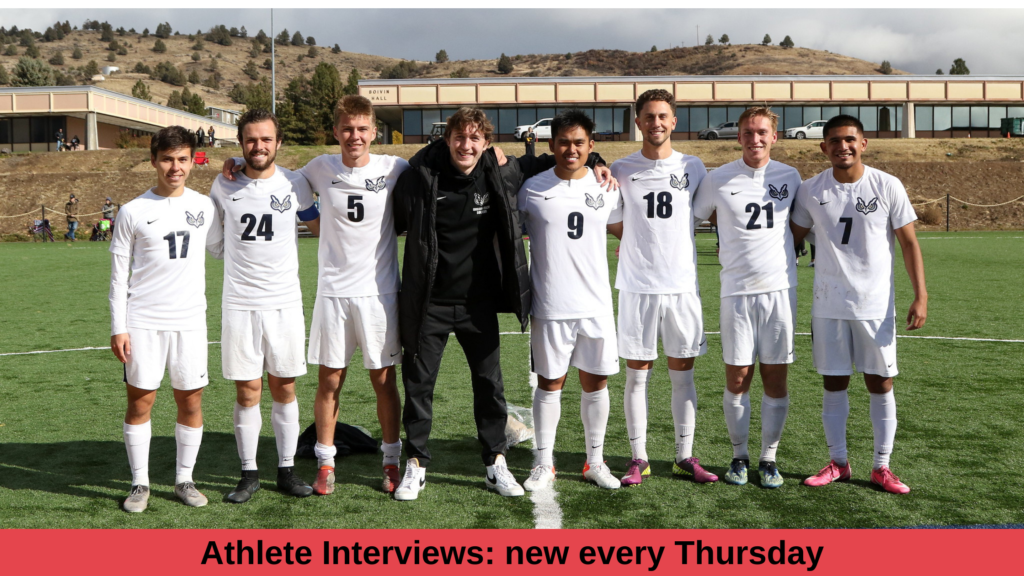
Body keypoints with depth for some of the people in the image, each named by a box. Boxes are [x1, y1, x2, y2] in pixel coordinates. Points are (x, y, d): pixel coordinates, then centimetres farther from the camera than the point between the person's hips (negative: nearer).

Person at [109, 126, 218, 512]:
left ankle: (184, 479, 18)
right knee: (140, 400, 1)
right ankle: (140, 483, 14)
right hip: (143, 321, -2)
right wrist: (118, 327, -4)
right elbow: (119, 274, 2)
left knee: (191, 400, 4)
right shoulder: (133, 212, 0)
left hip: (190, 320, 2)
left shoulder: (204, 206, 7)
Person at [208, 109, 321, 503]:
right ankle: (249, 474, 15)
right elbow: (215, 241, 16)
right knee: (247, 393, 2)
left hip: (285, 302, 0)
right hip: (239, 304, 0)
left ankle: (286, 470, 19)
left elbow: (320, 227, 17)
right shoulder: (224, 186, 2)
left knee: (284, 389, 7)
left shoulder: (295, 184, 1)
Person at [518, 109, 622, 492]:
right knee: (549, 384, 6)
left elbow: (624, 226, 24)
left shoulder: (605, 187, 5)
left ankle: (595, 461, 23)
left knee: (596, 382, 9)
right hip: (550, 306, -2)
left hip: (596, 305, 2)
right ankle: (544, 464, 18)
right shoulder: (532, 188, -1)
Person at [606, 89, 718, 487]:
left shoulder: (692, 167, 6)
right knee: (637, 374, 2)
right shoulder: (621, 169, 3)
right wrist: (638, 242, -2)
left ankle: (684, 457, 15)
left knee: (682, 372, 6)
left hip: (683, 284, 1)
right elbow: (612, 222, 11)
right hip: (637, 285, -1)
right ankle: (638, 459, 11)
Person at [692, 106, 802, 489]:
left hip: (780, 288, 2)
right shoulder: (718, 180, 0)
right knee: (737, 378, 1)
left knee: (775, 379, 4)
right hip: (737, 291, -1)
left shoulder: (789, 177, 7)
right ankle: (739, 456, 18)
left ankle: (769, 458, 16)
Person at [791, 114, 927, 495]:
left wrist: (920, 296, -7)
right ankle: (838, 463, 19)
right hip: (829, 306, 1)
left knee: (881, 383, 4)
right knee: (834, 384, 7)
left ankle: (882, 467, 15)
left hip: (876, 305, -1)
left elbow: (908, 242, -1)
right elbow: (793, 237, 11)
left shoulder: (888, 186, -4)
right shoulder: (811, 191, 0)